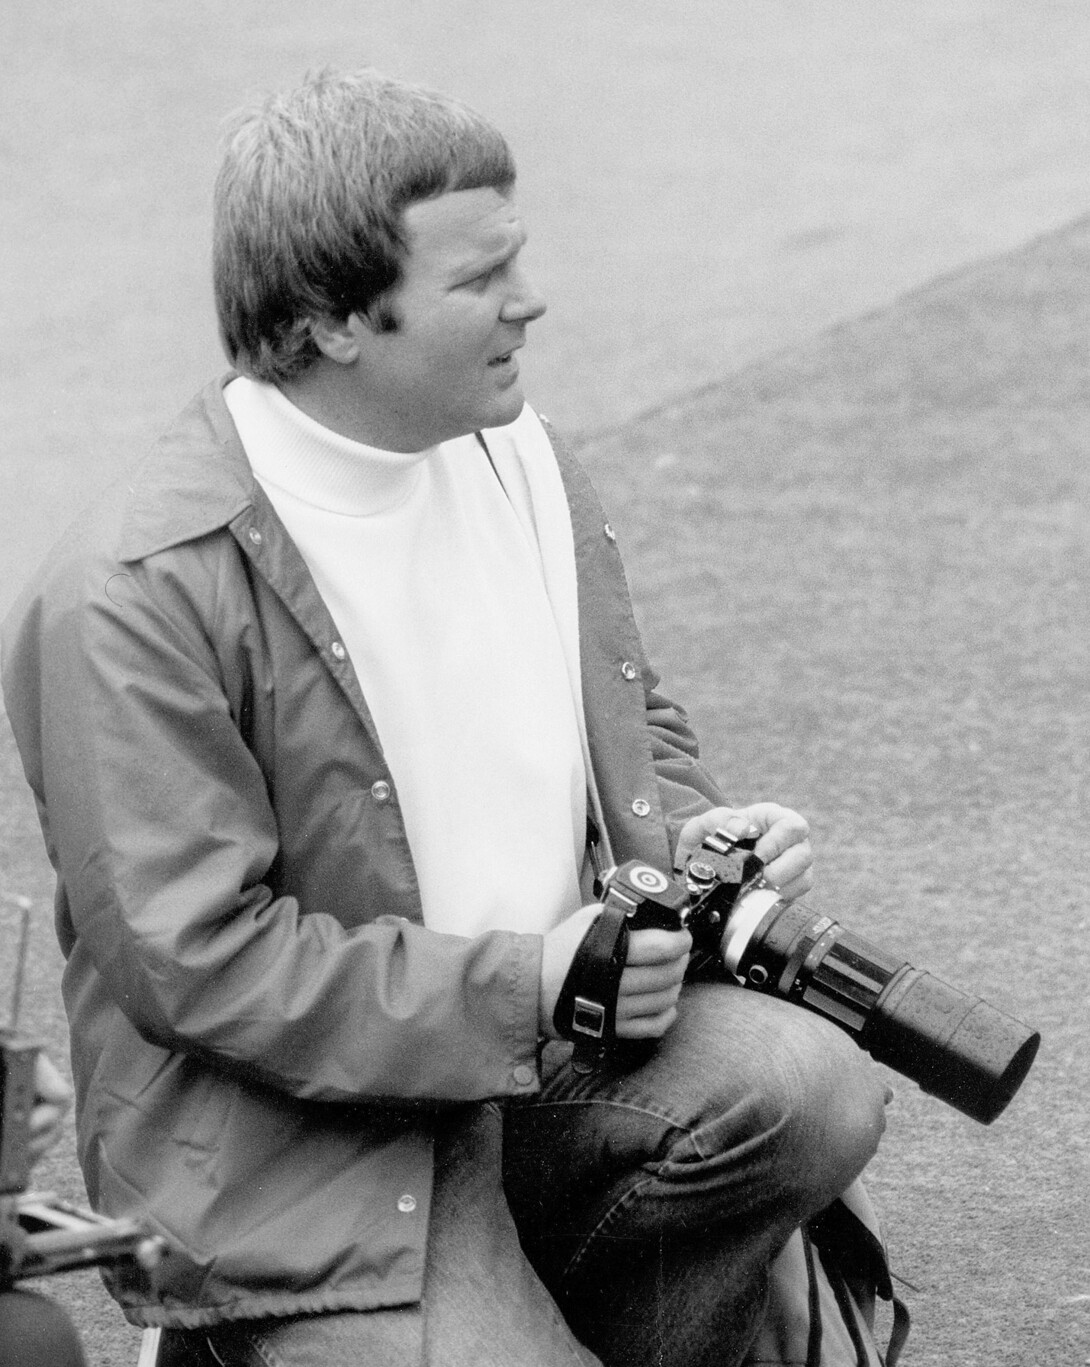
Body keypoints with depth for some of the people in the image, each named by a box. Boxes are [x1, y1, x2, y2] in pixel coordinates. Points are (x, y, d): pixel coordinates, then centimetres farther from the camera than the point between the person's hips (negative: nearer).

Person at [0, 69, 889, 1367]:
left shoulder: (515, 458, 6)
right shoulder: (134, 598, -18)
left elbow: (630, 725, 21)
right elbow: (192, 962, -20)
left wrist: (690, 836, -2)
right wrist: (521, 987, -21)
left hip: (550, 1039, 6)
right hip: (300, 1140, -6)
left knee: (813, 1094, -20)